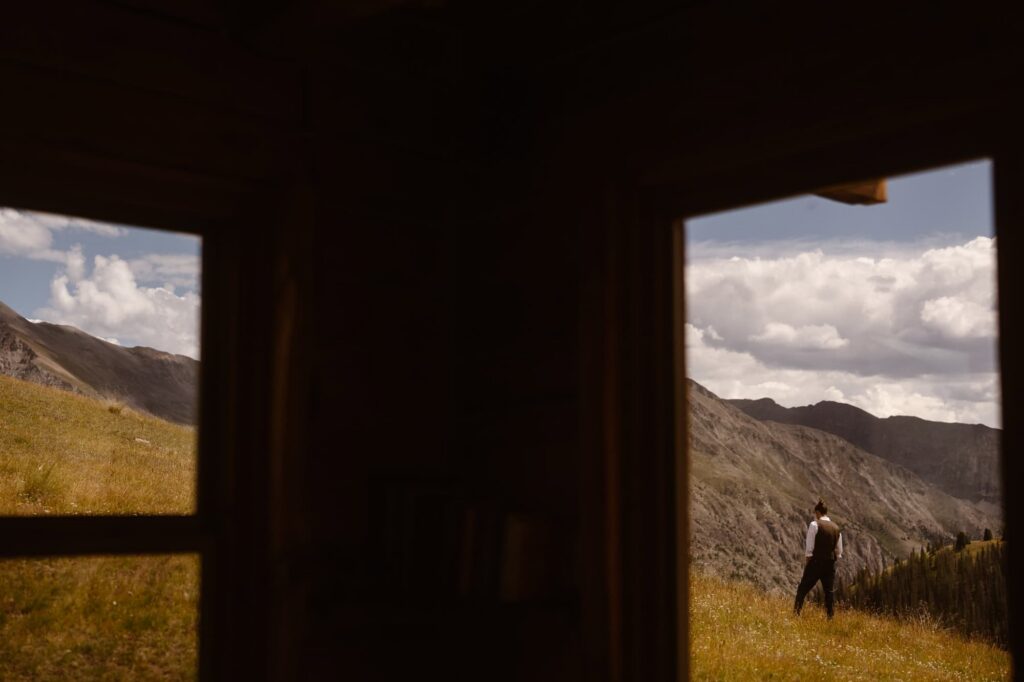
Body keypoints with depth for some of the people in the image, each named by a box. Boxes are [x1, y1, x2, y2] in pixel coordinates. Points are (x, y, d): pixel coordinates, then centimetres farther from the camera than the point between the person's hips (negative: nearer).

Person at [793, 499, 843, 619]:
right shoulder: (836, 528, 9)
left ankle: (795, 613, -1)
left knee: (803, 589, 3)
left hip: (816, 562, -5)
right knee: (830, 591, 9)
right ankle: (830, 617, 7)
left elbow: (809, 548, -10)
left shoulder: (815, 525, -8)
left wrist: (806, 562, -2)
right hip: (830, 564, 5)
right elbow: (839, 552, 11)